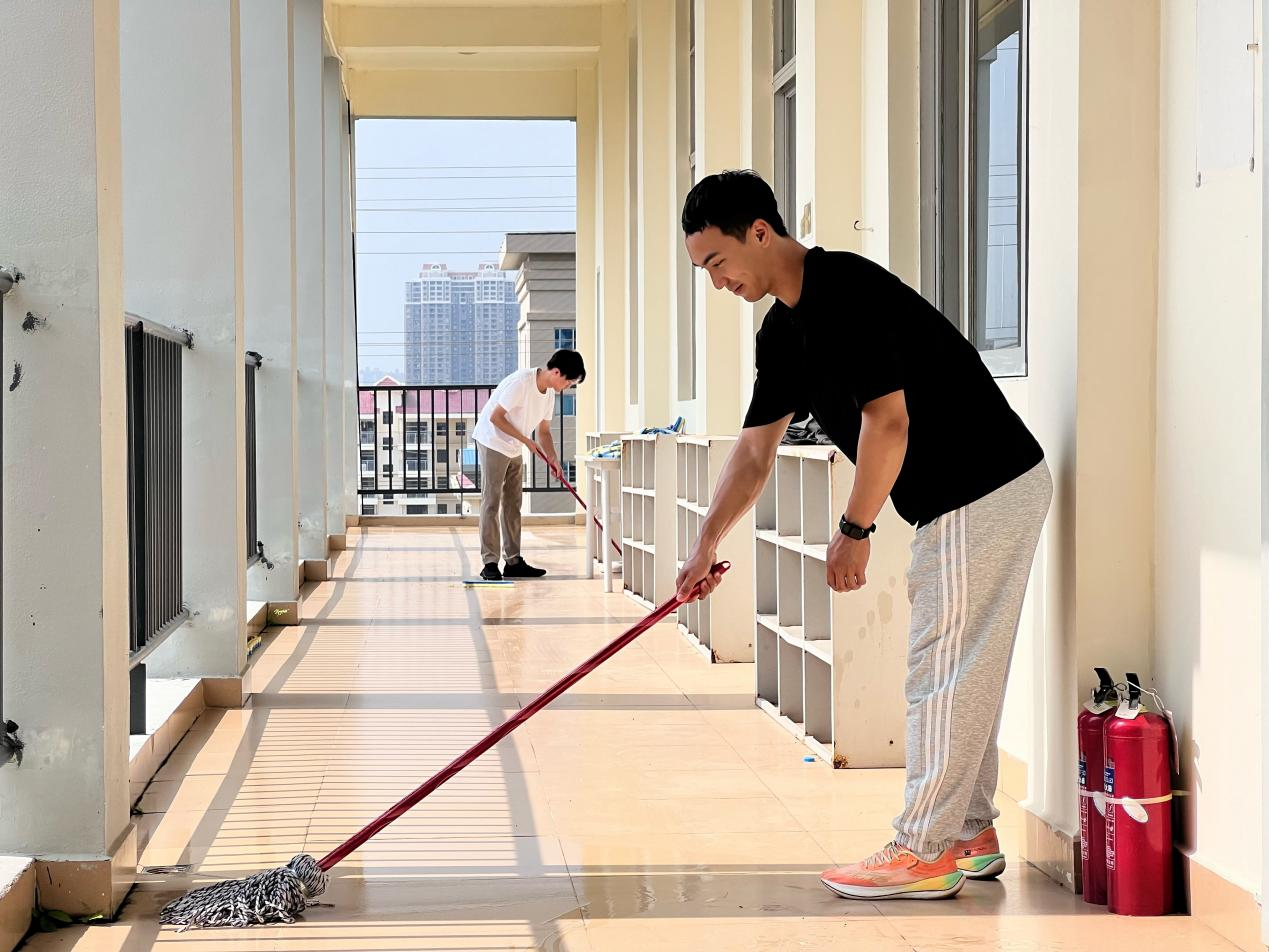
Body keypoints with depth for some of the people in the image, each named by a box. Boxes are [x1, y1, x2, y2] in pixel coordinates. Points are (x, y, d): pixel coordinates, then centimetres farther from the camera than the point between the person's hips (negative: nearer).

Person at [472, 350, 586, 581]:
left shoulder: (549, 392, 2)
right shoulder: (521, 382, -25)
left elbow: (544, 430, 9)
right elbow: (495, 417, -23)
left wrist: (552, 457, -7)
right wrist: (525, 440, -20)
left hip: (515, 450, 9)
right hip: (493, 442, -9)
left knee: (513, 503, 10)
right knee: (491, 503, -8)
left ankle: (513, 562, 14)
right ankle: (490, 564, -8)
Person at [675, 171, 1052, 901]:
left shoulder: (847, 291, -20)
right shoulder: (784, 333, 11)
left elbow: (887, 422, -22)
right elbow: (755, 451, 16)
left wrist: (854, 531, -14)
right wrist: (706, 546, 13)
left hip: (988, 490, -10)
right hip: (958, 497, 10)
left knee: (943, 668, -5)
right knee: (962, 669, 15)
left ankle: (924, 853, 1)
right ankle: (971, 837, 24)